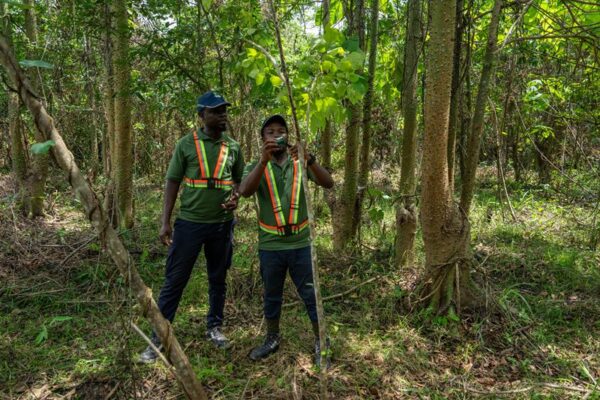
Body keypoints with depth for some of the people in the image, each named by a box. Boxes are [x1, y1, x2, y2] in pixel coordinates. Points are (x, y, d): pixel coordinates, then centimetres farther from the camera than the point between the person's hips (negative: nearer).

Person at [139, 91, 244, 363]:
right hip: (189, 223, -3)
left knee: (218, 279, 14)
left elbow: (239, 180, 16)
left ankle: (214, 327, 32)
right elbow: (172, 182, -2)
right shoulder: (186, 144, -3)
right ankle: (158, 338, 15)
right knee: (174, 281, 2)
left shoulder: (233, 147, 5)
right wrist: (165, 222, -8)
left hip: (222, 224, 3)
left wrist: (235, 197, -7)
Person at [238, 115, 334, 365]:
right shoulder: (257, 167, 0)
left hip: (300, 243, 0)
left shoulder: (300, 164, 1)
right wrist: (264, 160, -32)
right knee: (272, 295, 17)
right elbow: (245, 191, -20)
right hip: (270, 245, 1)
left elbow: (328, 184, -13)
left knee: (311, 294, 8)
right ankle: (272, 338, 37)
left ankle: (321, 341, 26)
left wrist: (309, 159, -29)